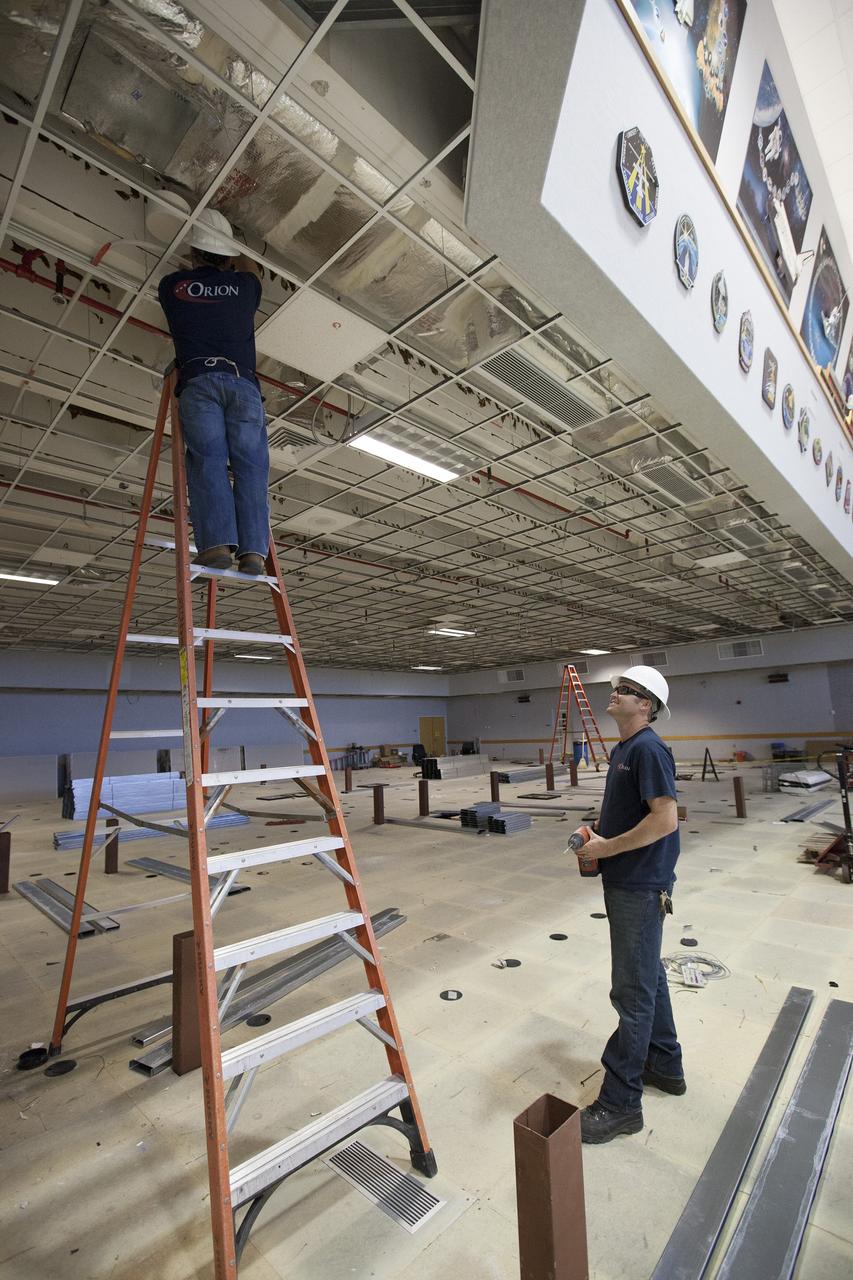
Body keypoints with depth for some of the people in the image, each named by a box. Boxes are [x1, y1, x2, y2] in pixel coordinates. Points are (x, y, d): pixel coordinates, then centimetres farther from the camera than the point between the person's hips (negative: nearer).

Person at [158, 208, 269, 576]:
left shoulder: (172, 285, 21)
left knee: (207, 459, -10)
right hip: (243, 382, 1)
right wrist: (231, 257, 64)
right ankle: (252, 550, -20)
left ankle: (217, 544, -27)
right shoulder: (243, 285, 22)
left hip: (199, 381, 0)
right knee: (251, 464, -6)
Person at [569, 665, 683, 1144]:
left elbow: (665, 818, -26)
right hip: (625, 882, 10)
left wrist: (608, 847, -19)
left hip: (641, 886, -10)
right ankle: (665, 1065, 42)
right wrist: (599, 832, 4)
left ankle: (621, 1103, 15)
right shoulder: (622, 749, 10)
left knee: (633, 990, 2)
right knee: (647, 976, 23)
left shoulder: (648, 749, -20)